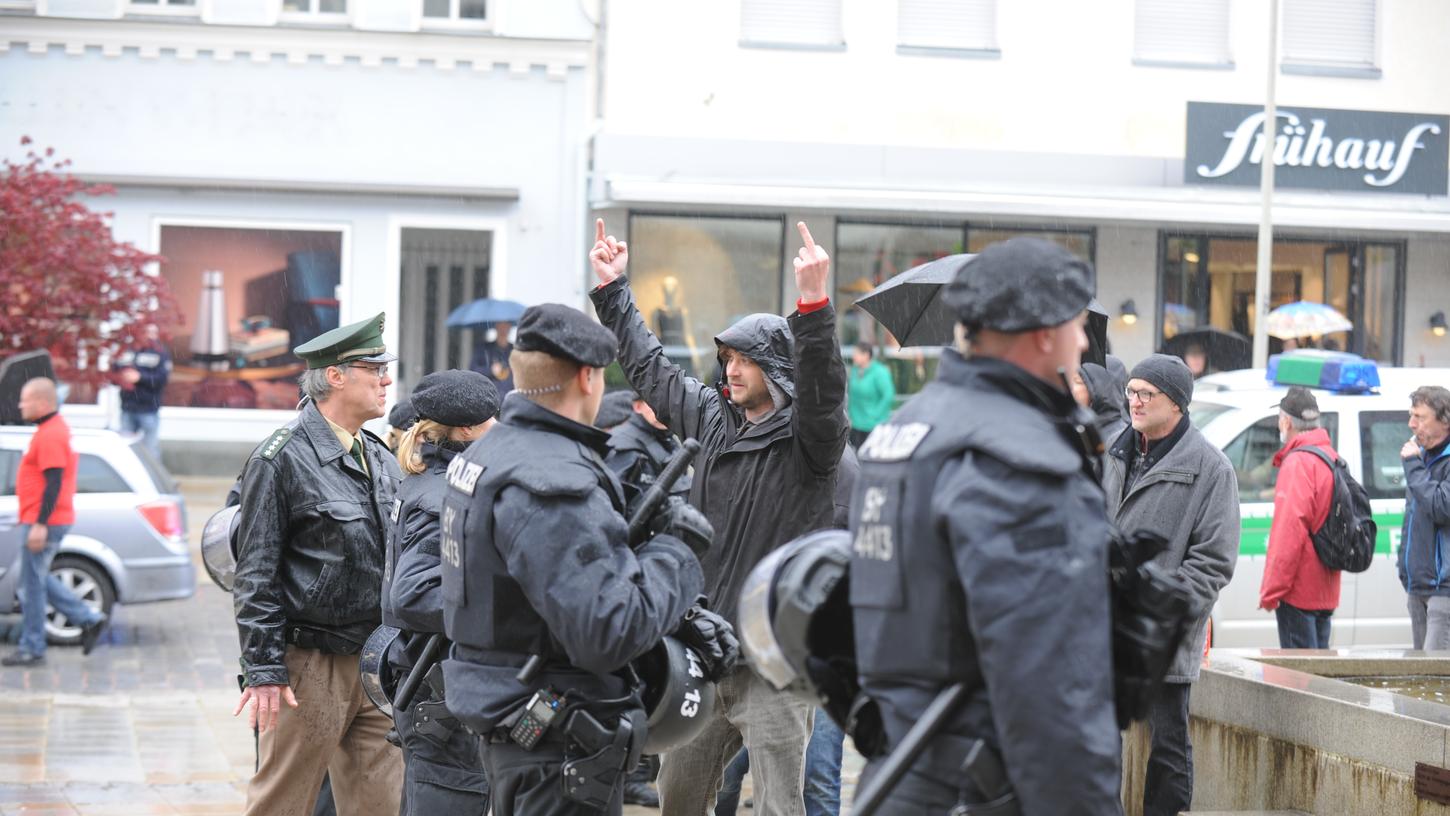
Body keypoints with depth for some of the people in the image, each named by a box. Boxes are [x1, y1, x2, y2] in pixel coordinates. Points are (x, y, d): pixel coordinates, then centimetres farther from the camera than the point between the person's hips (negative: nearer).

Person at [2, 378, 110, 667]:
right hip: (42, 521, 11)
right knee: (37, 580, 18)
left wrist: (40, 525, -25)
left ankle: (32, 649, 6)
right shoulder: (55, 429, 15)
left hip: (43, 523, -11)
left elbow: (53, 483, -24)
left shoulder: (50, 436, -19)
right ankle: (90, 619, 16)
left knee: (31, 584, -2)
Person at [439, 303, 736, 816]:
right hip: (557, 747, -10)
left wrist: (681, 617, 7)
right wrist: (676, 549, -12)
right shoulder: (550, 486, -23)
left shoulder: (492, 451, 10)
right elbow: (608, 634, -27)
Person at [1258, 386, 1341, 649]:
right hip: (1325, 592, 9)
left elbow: (1289, 531, -20)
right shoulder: (1332, 458, 14)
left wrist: (1271, 590, -17)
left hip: (1299, 593, -9)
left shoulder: (1298, 463, -15)